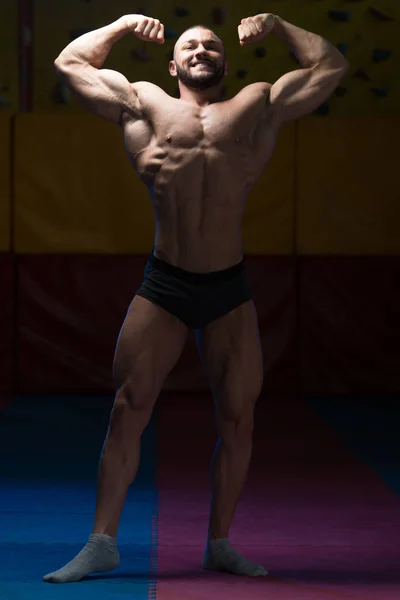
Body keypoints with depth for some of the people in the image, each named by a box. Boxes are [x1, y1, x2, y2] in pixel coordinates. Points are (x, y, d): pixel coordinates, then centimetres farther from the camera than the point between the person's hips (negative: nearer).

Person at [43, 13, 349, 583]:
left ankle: (220, 544, 16)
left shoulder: (260, 106, 14)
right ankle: (102, 541, -2)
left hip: (231, 289, 1)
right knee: (128, 408, -6)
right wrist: (123, 24, 21)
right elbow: (70, 62, 20)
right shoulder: (144, 104, 13)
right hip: (163, 284, -1)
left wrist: (277, 25, 21)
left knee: (238, 419, 3)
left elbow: (332, 66, 20)